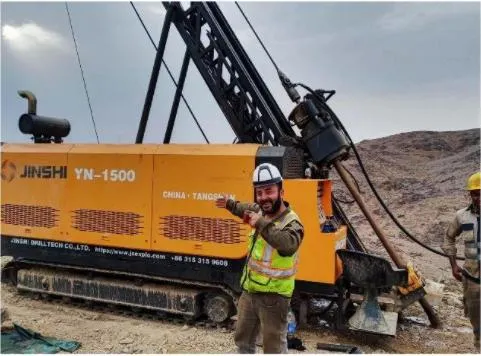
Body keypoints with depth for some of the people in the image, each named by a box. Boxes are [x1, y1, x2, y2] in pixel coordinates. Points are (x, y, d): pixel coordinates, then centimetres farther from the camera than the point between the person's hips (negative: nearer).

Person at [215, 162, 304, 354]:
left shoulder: (291, 222, -22)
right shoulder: (261, 211, 4)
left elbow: (289, 244, -46)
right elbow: (249, 209, 30)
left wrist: (262, 224, -52)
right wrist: (230, 204, 37)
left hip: (273, 296, -8)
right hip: (249, 290, 8)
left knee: (274, 347, 3)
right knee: (242, 339, 25)